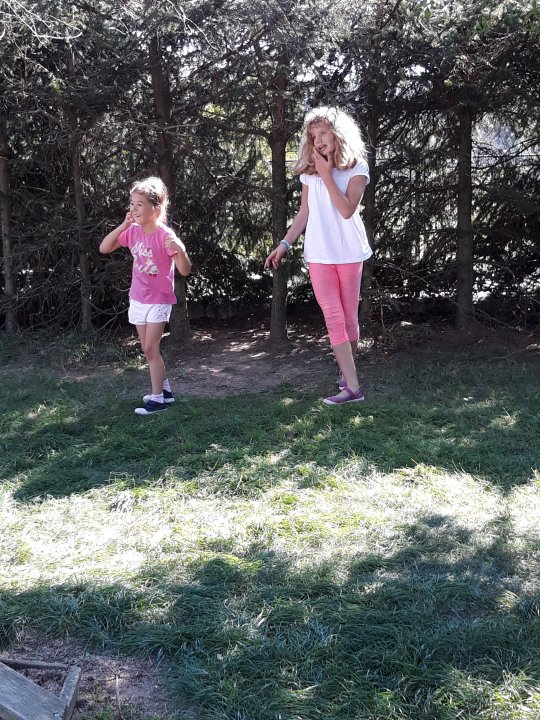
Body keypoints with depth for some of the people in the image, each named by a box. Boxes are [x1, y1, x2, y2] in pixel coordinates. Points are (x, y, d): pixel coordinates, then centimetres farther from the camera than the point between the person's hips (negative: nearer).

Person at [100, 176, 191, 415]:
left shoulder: (165, 235, -20)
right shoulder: (133, 232, -2)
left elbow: (185, 271, -22)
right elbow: (104, 248, -1)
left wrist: (180, 250, -43)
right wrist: (123, 226, -11)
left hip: (158, 300, -6)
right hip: (138, 299, 7)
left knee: (150, 349, -6)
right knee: (148, 349, 13)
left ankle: (158, 398, 4)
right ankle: (164, 389, 27)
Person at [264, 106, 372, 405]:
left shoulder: (356, 169, -2)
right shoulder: (309, 172, 9)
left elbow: (347, 210, -15)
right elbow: (304, 214, 13)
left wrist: (327, 175, -15)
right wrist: (284, 244, 7)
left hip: (349, 253, -2)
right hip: (319, 255, 2)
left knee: (349, 317, 5)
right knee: (334, 318, -6)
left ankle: (347, 369, 20)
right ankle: (352, 386, -5)